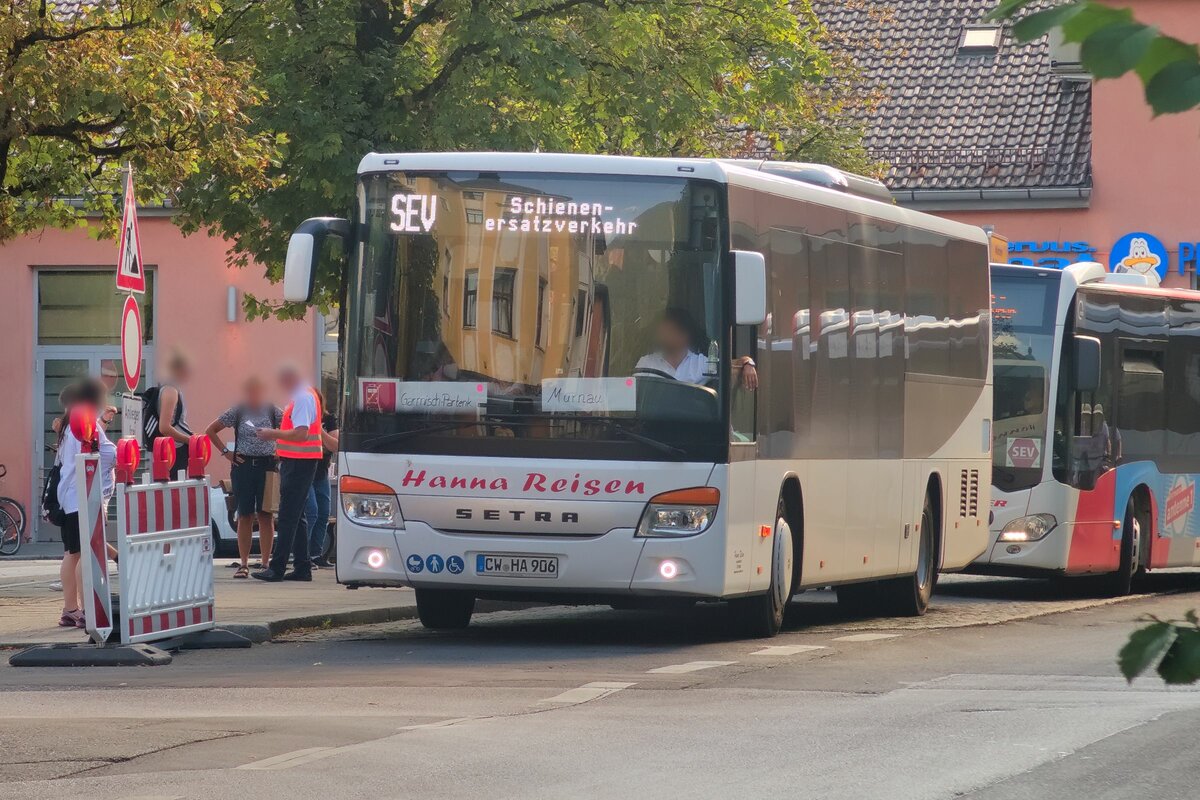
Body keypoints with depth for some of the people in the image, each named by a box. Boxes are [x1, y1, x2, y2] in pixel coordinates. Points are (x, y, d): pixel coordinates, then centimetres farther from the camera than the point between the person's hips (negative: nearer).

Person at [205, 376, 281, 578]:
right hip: (243, 465, 0)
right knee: (245, 516, 1)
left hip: (267, 465, 0)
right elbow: (211, 431, 10)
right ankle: (244, 564, 5)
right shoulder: (236, 412, 4)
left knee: (265, 516, 0)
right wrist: (225, 452, 2)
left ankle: (265, 563, 4)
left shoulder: (273, 411, 5)